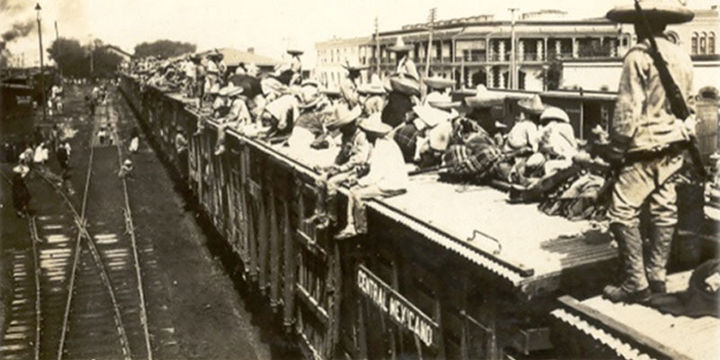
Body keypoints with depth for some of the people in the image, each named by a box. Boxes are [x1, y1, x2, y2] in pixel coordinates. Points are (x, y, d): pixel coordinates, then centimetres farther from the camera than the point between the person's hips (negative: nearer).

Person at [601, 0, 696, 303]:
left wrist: (616, 148, -10)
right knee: (664, 211, 11)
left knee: (623, 213, -4)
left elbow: (628, 108, -16)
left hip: (645, 146, -8)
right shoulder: (682, 57, 8)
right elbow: (688, 104, 13)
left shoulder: (638, 56, -14)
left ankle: (635, 283, -5)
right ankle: (657, 277, 17)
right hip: (674, 147, 8)